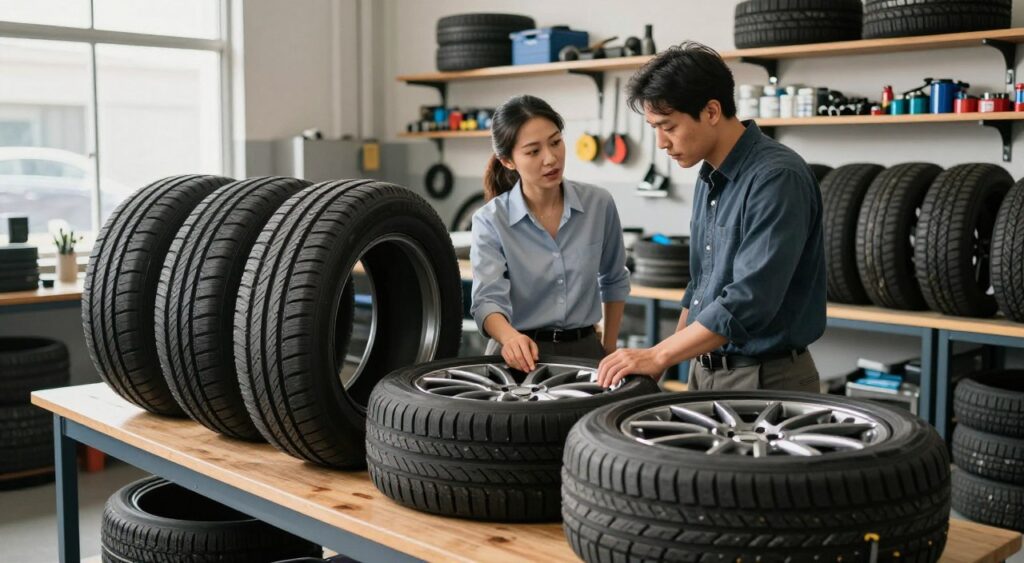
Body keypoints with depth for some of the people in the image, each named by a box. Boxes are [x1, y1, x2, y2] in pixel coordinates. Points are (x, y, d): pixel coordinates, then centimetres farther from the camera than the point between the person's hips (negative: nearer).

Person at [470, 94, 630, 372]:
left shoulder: (599, 204, 0)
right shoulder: (490, 221, -7)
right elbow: (488, 299, -18)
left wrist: (609, 349, 14)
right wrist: (511, 337, -38)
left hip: (584, 350, 2)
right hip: (522, 357, -2)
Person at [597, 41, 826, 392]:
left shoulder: (777, 178, -20)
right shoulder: (710, 177, 9)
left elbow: (749, 300, -26)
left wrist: (659, 355, -22)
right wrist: (665, 360, 14)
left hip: (766, 380, -8)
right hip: (706, 372, 8)